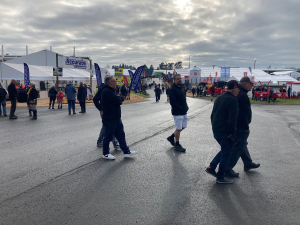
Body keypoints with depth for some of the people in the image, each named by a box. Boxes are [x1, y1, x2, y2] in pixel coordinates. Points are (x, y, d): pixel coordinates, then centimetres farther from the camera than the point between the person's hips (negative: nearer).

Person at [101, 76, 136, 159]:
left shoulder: (110, 91, 15)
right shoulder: (107, 91, -20)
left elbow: (118, 101, 15)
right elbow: (118, 101, -25)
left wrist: (120, 98, -6)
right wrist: (121, 98, -5)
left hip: (116, 118, 11)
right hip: (109, 119, -10)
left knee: (121, 134, 13)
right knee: (108, 136, 3)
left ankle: (126, 151, 21)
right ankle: (105, 154, 19)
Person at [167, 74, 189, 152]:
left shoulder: (181, 89, 15)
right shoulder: (173, 89, -13)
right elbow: (172, 102, -21)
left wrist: (186, 107, 5)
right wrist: (180, 108, -19)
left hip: (184, 112, 9)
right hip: (177, 113, -9)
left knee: (183, 127, 15)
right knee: (178, 128, -2)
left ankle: (171, 137, 32)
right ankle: (177, 145, 13)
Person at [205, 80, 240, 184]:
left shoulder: (219, 98, 10)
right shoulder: (233, 100, -16)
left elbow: (212, 115, 16)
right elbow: (232, 120, -21)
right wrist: (232, 134, -13)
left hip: (216, 131, 8)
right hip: (225, 132, -8)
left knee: (224, 150, 24)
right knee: (226, 153, 5)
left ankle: (211, 167, 19)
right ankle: (220, 177, 14)